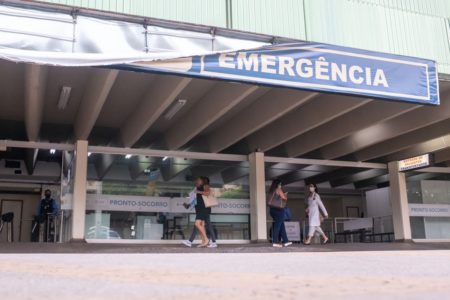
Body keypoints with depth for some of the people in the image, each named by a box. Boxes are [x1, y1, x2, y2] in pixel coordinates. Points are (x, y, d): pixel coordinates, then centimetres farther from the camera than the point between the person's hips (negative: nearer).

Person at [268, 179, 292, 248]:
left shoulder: (271, 191, 13)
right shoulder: (279, 190, -7)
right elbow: (284, 198, -11)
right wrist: (285, 195, 12)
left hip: (272, 209, 7)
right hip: (279, 209, -7)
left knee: (281, 226, 13)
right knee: (277, 226, -5)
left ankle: (285, 241, 17)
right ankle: (275, 242, -6)